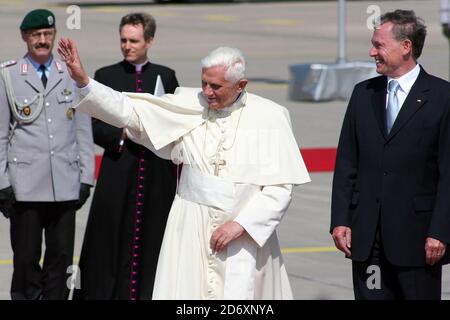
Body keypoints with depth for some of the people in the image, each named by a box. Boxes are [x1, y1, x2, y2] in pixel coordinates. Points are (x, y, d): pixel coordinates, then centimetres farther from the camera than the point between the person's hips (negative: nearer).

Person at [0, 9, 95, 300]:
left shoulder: (71, 75, 9)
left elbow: (83, 131, 12)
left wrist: (86, 178, 7)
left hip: (65, 185, 2)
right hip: (25, 185, -2)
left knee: (61, 259, 4)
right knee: (26, 258, 0)